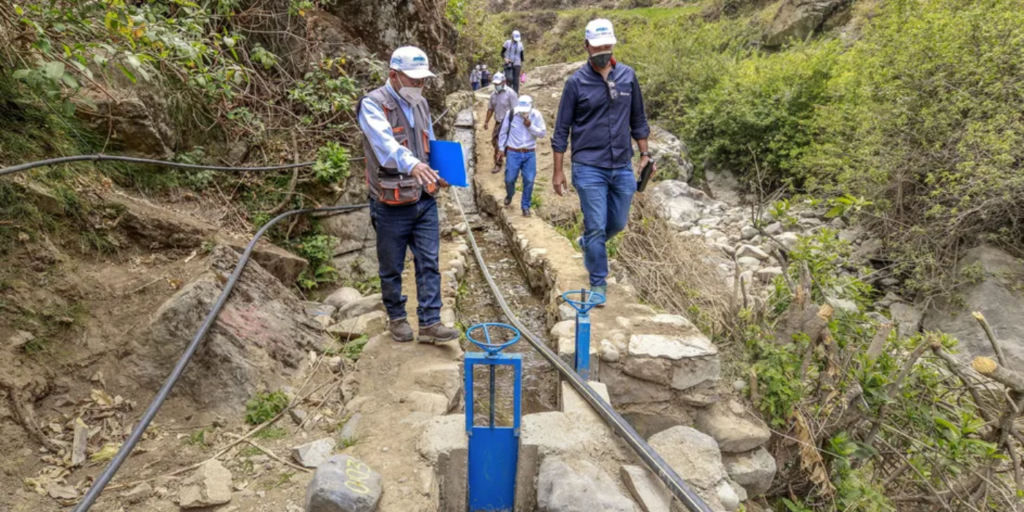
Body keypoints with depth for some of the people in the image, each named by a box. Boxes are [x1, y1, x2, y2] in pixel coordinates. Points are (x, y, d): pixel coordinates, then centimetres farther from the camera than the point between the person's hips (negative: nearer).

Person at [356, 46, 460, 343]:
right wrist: (411, 164, -51)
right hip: (392, 206, -5)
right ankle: (396, 318, 28)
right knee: (392, 267, 9)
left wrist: (439, 174, 2)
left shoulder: (421, 104, 10)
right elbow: (385, 142, -33)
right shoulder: (373, 105, -12)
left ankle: (430, 322, 11)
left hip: (424, 200, 6)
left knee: (429, 263, 4)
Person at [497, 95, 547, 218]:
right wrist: (501, 148, 3)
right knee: (510, 179, 4)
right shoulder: (510, 114, -9)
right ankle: (509, 195, 38)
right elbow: (503, 132, 2)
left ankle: (525, 206, 14)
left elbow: (543, 133, -6)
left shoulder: (536, 115, -6)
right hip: (513, 153, -1)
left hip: (530, 154, 1)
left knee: (529, 181, 0)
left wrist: (530, 126, -19)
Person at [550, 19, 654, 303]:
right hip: (589, 168, -4)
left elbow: (638, 119, 14)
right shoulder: (576, 82, -5)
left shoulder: (628, 75, 5)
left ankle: (587, 244, 45)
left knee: (618, 223, 15)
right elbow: (562, 129, -2)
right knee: (596, 227, -2)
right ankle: (598, 283, 15)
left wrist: (644, 154, 10)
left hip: (622, 167, 4)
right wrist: (558, 171, -4)